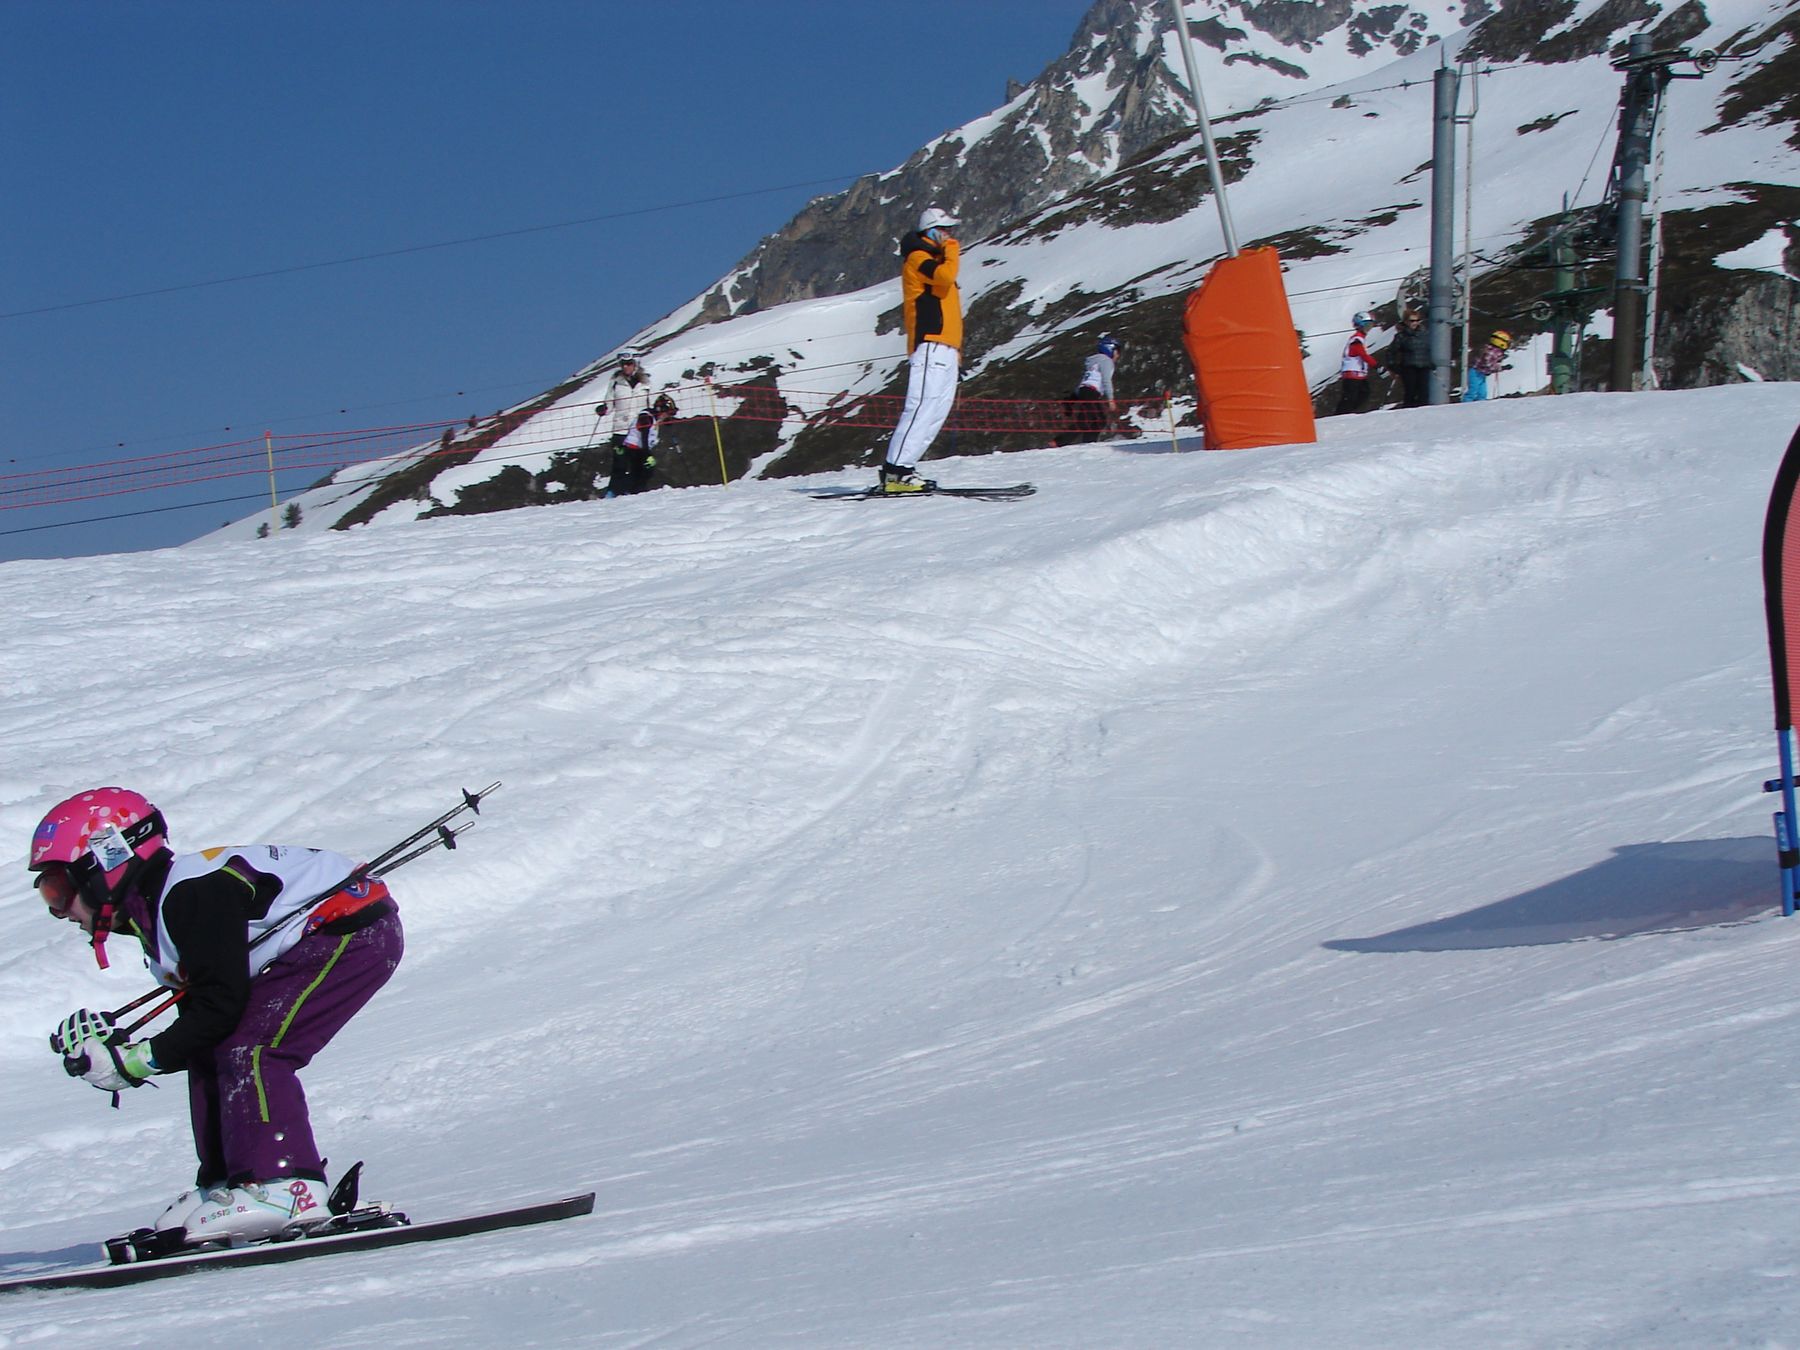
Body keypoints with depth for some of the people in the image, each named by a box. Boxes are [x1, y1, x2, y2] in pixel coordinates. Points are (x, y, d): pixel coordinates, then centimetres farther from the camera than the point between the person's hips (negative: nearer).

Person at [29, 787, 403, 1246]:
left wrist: (139, 1061, -18)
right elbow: (201, 1015, 12)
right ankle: (226, 1182, 11)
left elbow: (221, 1005, -24)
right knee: (212, 1056, 8)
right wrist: (120, 1047, -1)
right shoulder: (157, 906, 11)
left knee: (248, 1051, -19)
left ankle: (285, 1189, -25)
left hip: (356, 931, -11)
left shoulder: (191, 894, -20)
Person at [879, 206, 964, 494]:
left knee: (938, 409, 4)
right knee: (923, 407, -17)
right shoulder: (918, 258, -3)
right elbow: (945, 276, -24)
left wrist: (956, 347, 25)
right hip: (930, 347, -10)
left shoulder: (933, 260, 28)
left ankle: (901, 468, 2)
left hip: (944, 349, 10)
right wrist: (951, 250, -6)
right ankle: (895, 470, -22)